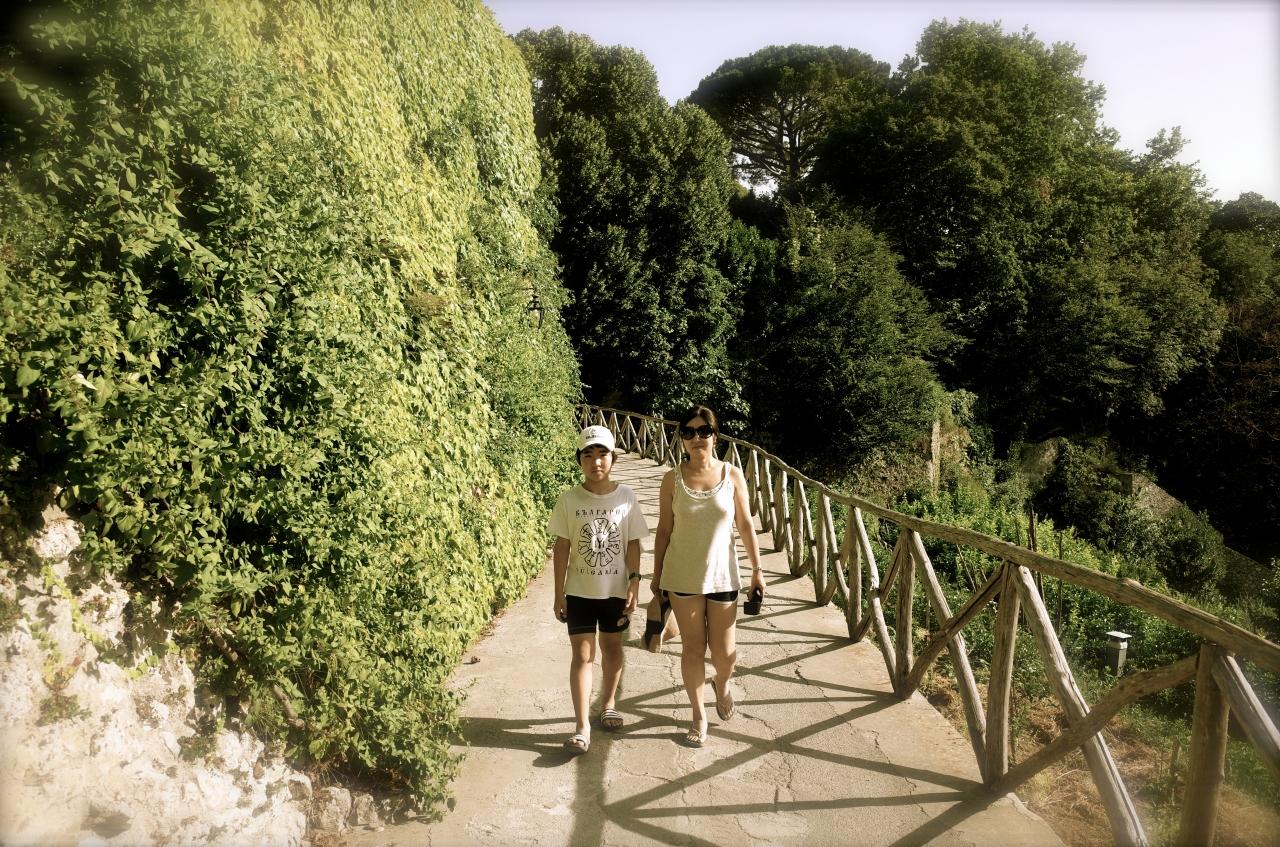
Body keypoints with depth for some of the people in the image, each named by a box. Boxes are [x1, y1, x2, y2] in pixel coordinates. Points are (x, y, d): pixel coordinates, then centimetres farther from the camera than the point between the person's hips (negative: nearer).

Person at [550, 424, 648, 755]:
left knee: (612, 647, 16)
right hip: (580, 591, -1)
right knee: (582, 654, 1)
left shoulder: (626, 497, -7)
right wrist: (559, 594, -4)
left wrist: (634, 583, -7)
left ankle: (608, 705, 38)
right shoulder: (569, 499, -8)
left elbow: (633, 544, -1)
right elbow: (561, 548, -4)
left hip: (616, 590, 1)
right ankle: (582, 725, 7)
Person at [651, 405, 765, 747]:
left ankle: (721, 685, 41)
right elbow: (664, 530, 1)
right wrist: (656, 576, 4)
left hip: (722, 576, 0)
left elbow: (745, 525, 1)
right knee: (692, 649, 8)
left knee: (725, 653, 5)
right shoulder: (672, 479, -5)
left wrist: (757, 570, 2)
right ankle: (699, 715, 28)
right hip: (682, 577, 0)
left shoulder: (732, 475, -5)